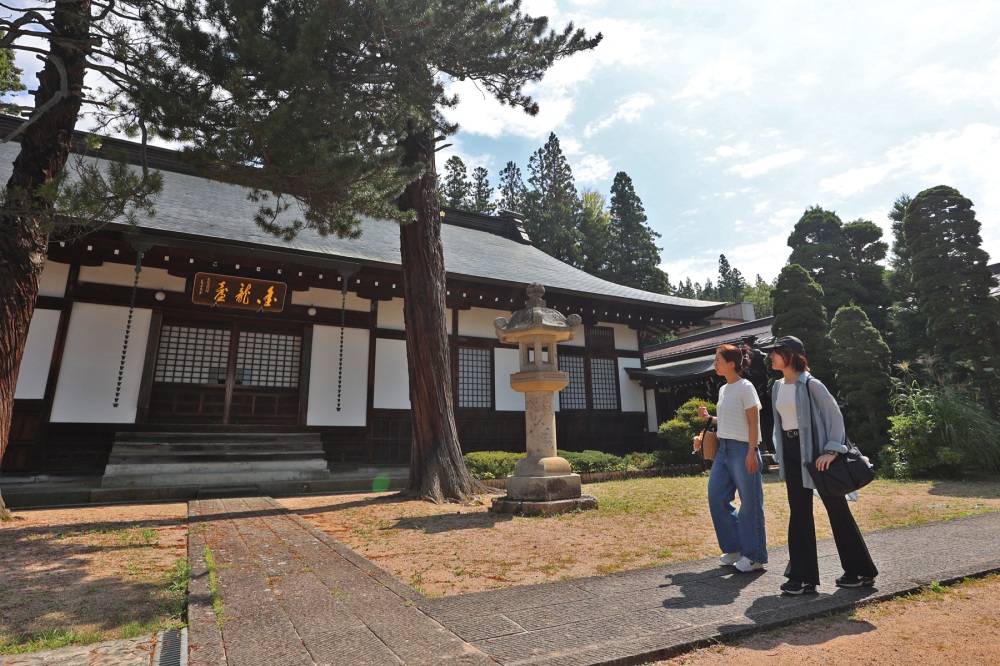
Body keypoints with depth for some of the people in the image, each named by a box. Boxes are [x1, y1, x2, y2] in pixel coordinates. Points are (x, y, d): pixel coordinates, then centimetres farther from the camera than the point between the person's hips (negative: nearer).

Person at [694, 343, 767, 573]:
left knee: (749, 503, 1)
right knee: (716, 498, 7)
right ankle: (735, 547, 23)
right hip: (723, 449, 9)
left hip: (742, 449, -9)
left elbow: (753, 423, -13)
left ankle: (754, 556, 13)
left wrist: (752, 452, -18)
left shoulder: (745, 387, -9)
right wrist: (708, 418, 7)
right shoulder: (723, 389, 14)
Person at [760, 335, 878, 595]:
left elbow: (835, 415, -12)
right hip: (792, 454, 7)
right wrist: (780, 455, 12)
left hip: (815, 452, -7)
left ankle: (861, 572, 24)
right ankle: (803, 577, 14)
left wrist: (832, 450, -18)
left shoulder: (810, 384, -12)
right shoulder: (778, 387, 9)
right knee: (799, 513, 8)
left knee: (837, 510, 5)